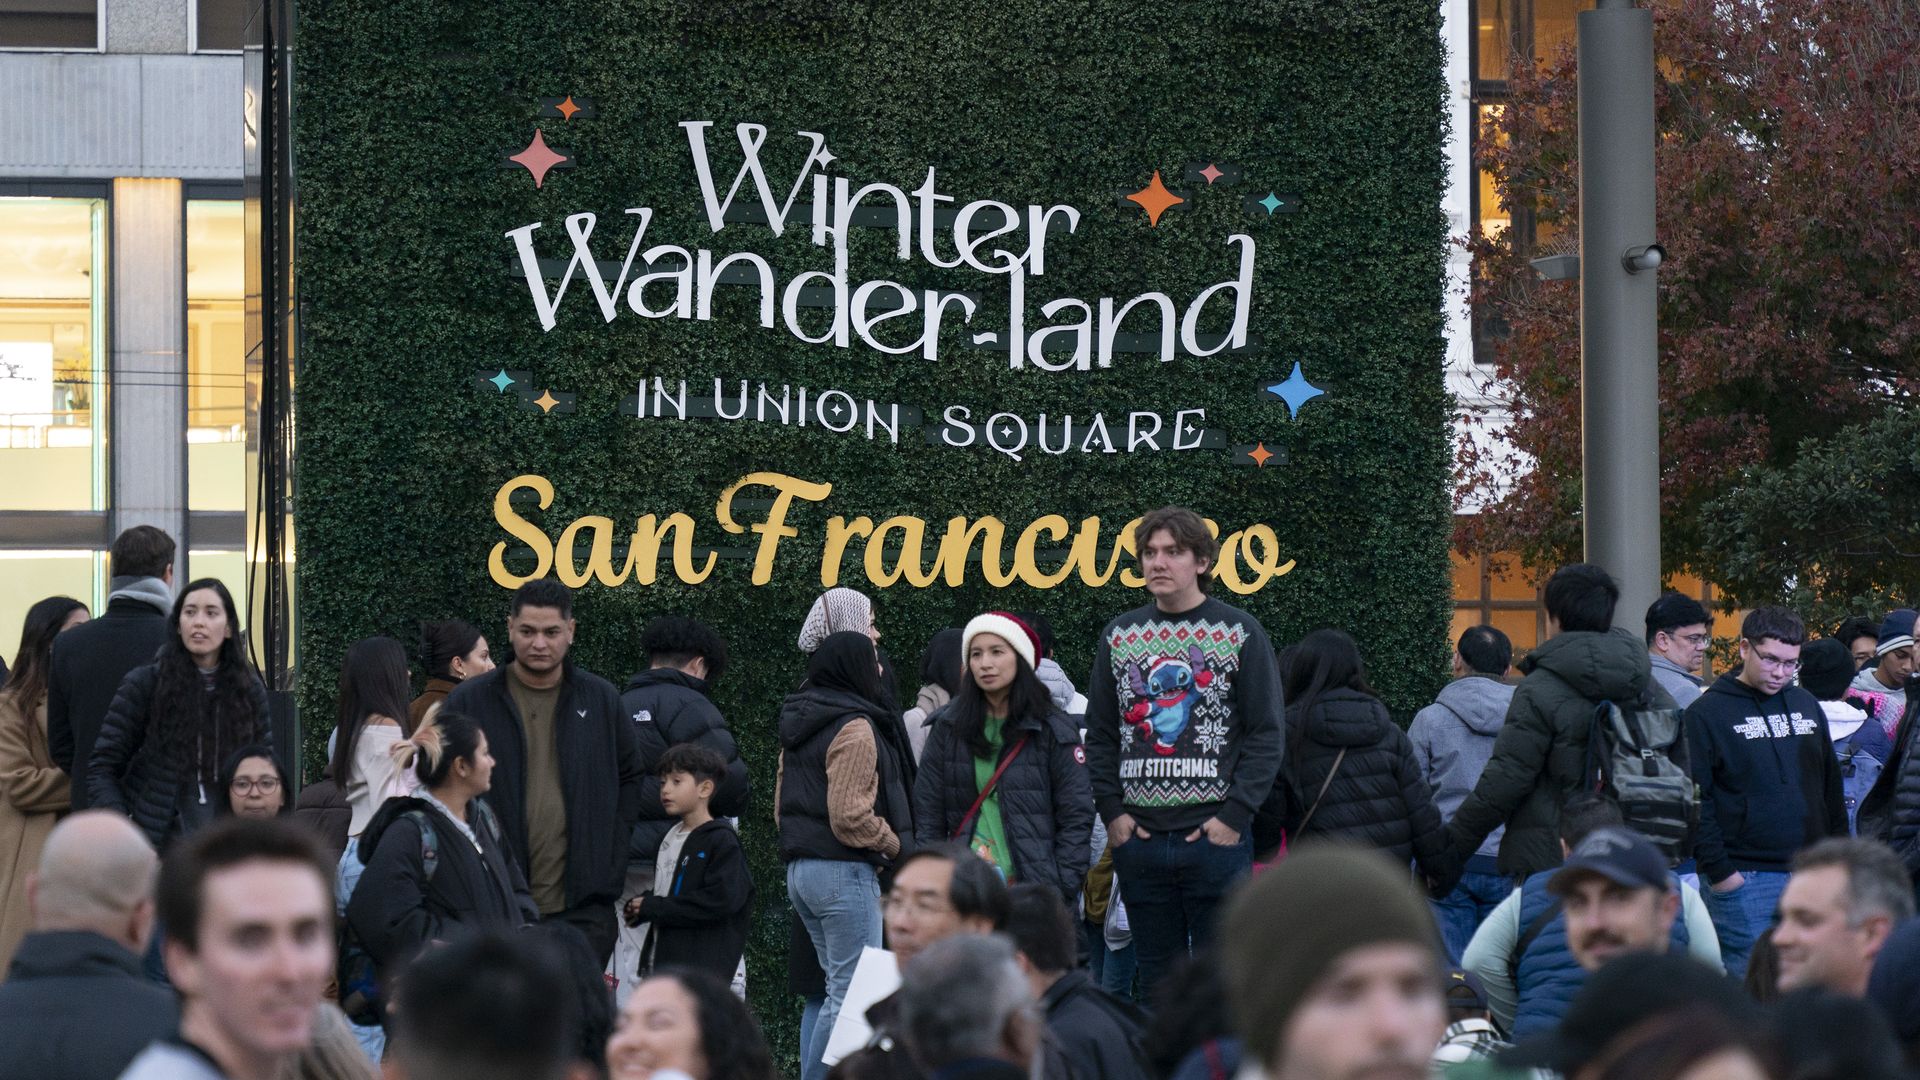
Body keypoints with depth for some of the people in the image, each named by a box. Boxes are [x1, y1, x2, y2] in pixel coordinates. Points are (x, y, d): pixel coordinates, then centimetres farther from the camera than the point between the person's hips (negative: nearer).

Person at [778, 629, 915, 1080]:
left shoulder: (799, 725, 16)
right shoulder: (854, 728, -14)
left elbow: (782, 805, 21)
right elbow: (850, 815, -20)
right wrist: (894, 843, -6)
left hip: (801, 868, 10)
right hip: (844, 871, -10)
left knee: (841, 992, 16)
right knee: (853, 996, -6)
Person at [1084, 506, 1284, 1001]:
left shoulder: (1240, 634, 1)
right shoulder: (1118, 636, 11)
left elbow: (1266, 734, -2)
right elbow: (1100, 735, 13)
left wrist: (1235, 815, -11)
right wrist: (1112, 811, 0)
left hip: (1216, 836, -3)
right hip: (1139, 838, 3)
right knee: (1157, 978, 8)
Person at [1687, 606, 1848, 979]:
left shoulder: (1807, 706, 15)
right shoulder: (1706, 713, -4)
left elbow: (1832, 788, 21)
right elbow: (1694, 801, -8)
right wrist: (1718, 871, -13)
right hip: (1742, 881, -6)